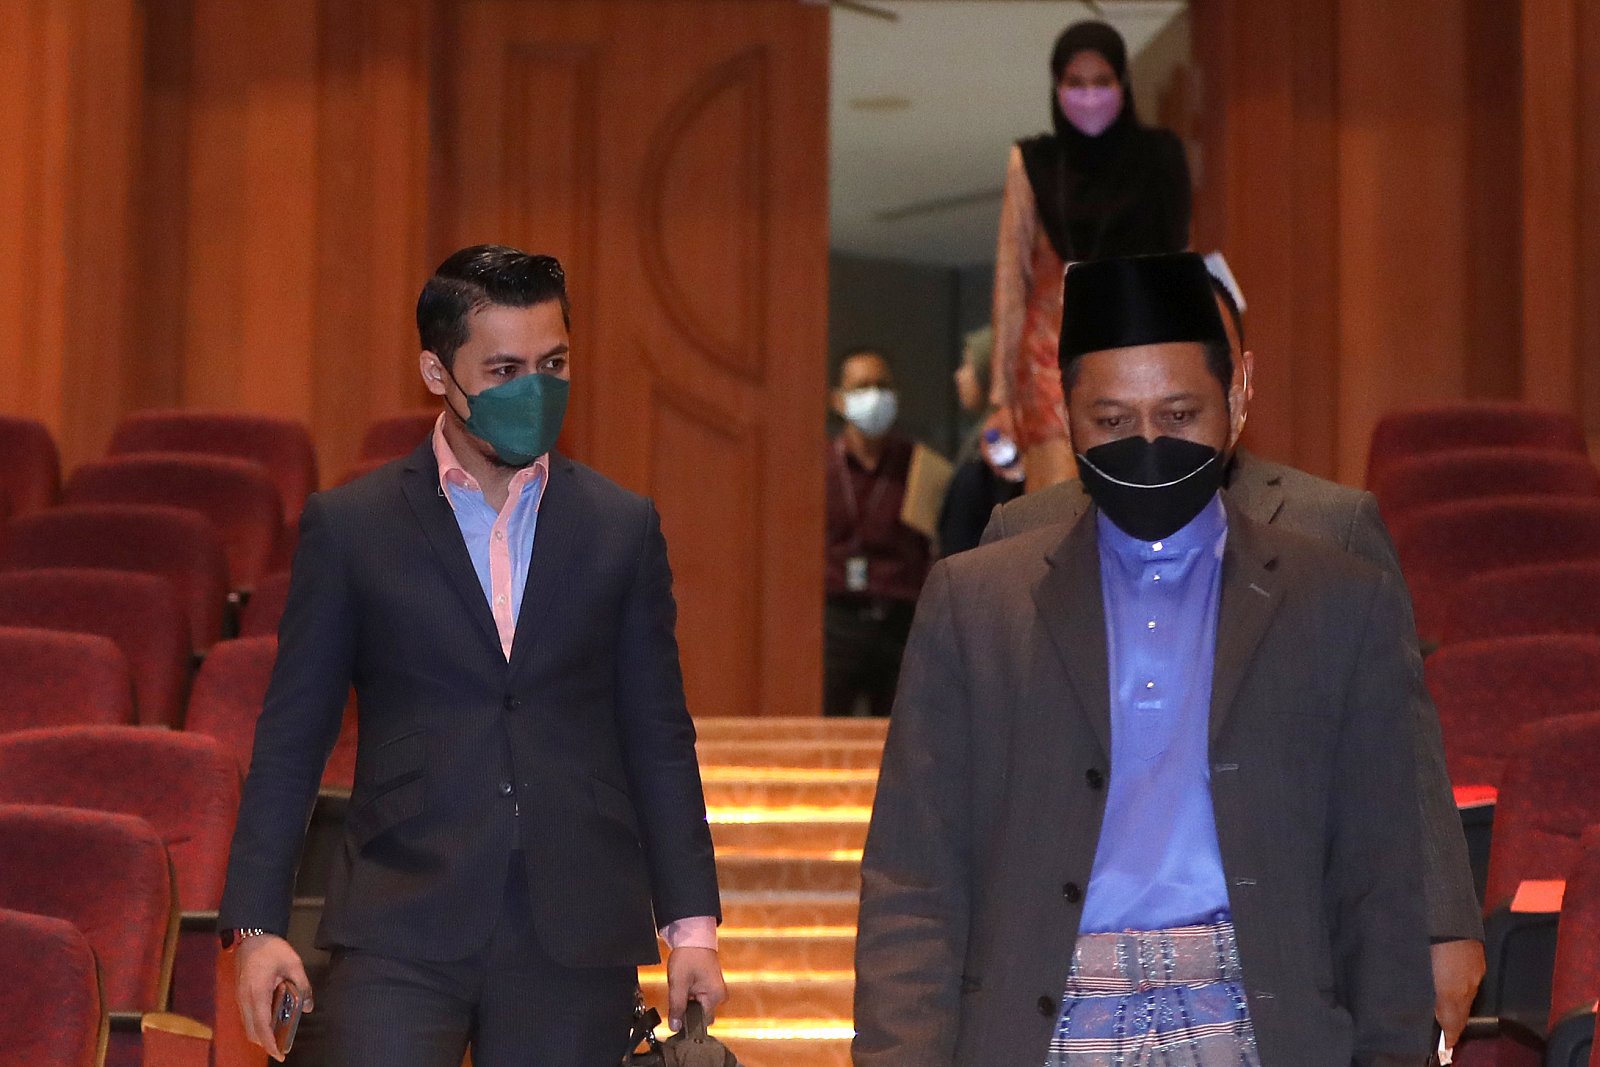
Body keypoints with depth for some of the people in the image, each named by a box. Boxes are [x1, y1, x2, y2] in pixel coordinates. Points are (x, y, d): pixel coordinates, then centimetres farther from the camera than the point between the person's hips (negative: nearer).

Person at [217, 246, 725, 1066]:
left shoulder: (623, 529, 8)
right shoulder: (348, 527, 3)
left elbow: (659, 740, 10)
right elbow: (290, 739, 4)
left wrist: (690, 924, 5)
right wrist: (256, 924, -2)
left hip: (576, 938, 2)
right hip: (400, 930, -2)